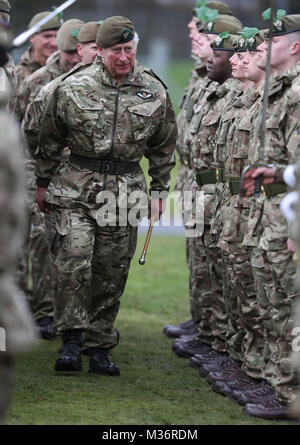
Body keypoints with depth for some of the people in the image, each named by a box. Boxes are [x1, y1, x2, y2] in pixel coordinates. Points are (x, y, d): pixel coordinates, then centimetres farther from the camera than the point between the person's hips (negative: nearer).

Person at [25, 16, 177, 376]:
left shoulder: (154, 92, 4)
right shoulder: (73, 88, -2)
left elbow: (163, 147, 16)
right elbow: (50, 138, 9)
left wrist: (159, 190, 17)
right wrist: (43, 182, 13)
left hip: (126, 190, 2)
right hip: (76, 187, -2)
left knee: (112, 272, 4)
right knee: (74, 261, -15)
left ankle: (99, 347, 13)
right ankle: (71, 340, -7)